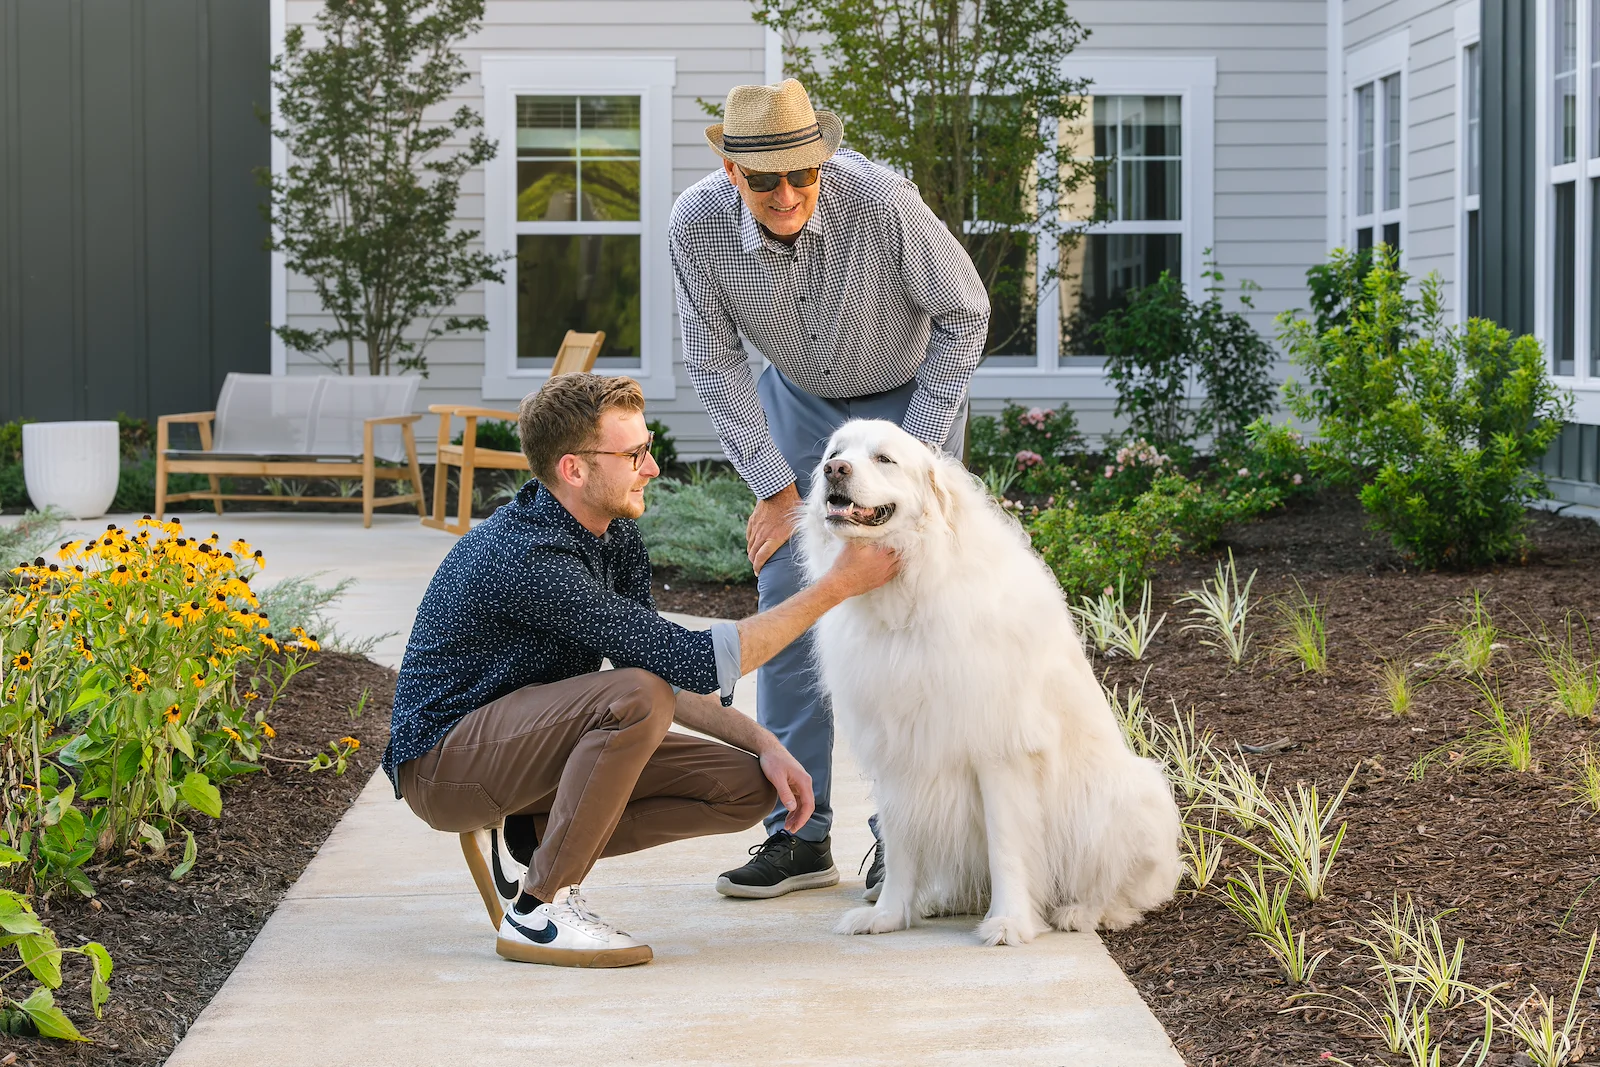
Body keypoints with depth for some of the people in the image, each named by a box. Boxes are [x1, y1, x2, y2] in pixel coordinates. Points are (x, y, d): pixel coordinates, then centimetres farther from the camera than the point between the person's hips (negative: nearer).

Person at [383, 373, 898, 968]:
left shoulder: (615, 534, 0)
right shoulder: (527, 557, -28)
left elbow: (665, 665, 11)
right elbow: (696, 662, -30)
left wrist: (764, 744, -2)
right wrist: (838, 585, -25)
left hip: (523, 744, 9)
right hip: (444, 759, -9)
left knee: (749, 788, -2)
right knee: (636, 699, -34)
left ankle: (529, 838, 3)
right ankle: (539, 910, -20)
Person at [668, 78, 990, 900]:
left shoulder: (882, 202, -35)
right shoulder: (697, 224, -27)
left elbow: (965, 314, -19)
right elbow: (714, 362, -12)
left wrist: (911, 453, -16)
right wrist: (775, 486, -12)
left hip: (912, 394, -3)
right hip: (798, 397, 3)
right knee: (786, 598, -3)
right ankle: (800, 836, 2)